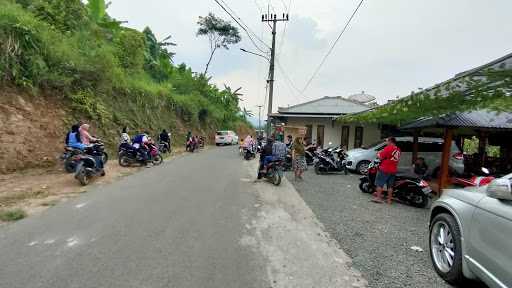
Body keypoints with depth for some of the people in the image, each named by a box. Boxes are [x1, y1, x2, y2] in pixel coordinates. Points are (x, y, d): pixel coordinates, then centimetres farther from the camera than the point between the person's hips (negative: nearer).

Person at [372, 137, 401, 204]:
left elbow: (380, 157, -16)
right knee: (390, 186, 11)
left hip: (385, 169, -7)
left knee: (380, 184, 1)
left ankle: (378, 197, 3)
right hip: (393, 170, 7)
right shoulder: (398, 150, 9)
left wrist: (378, 154, 6)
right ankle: (389, 200, 16)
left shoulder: (388, 148, -14)